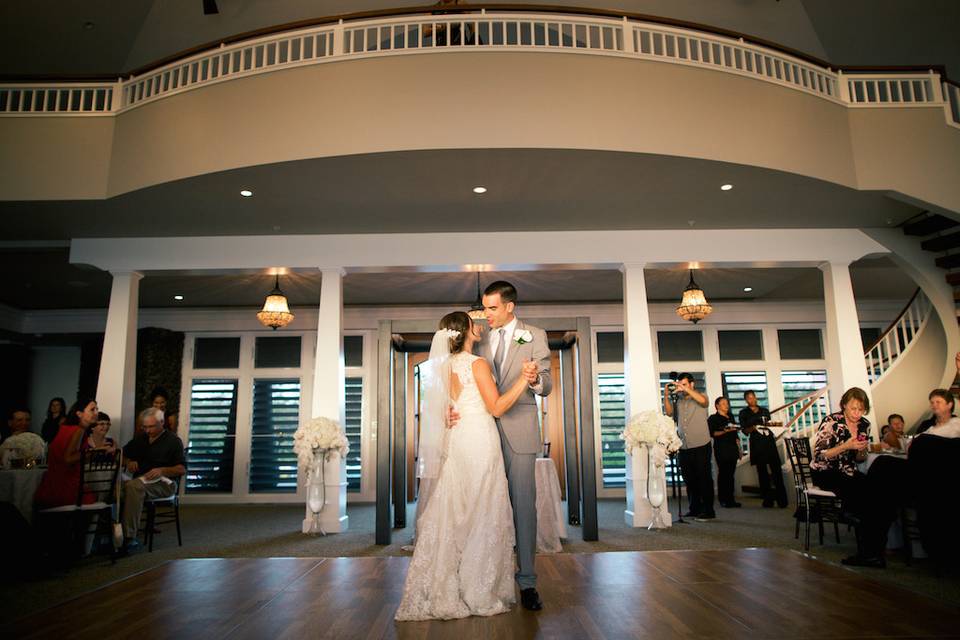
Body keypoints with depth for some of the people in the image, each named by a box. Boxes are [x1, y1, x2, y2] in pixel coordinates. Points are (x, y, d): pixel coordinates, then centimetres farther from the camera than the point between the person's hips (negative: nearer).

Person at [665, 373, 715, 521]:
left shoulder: (699, 396, 1)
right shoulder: (678, 400, 13)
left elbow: (703, 400, -22)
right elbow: (669, 412, 1)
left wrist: (686, 389, -26)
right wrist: (666, 396, -10)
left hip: (701, 446, -5)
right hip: (684, 447, 5)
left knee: (704, 479, 0)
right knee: (689, 480, 11)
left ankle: (708, 511, 6)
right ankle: (694, 509, 22)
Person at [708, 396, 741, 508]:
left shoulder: (730, 417, 21)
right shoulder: (713, 418, 2)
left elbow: (736, 434, 23)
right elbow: (712, 433, -10)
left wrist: (739, 449, 19)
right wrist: (725, 431, -23)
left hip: (733, 448, 6)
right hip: (721, 449, -6)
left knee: (731, 473, 3)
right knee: (723, 473, -9)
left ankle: (730, 499, 6)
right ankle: (723, 500, -6)